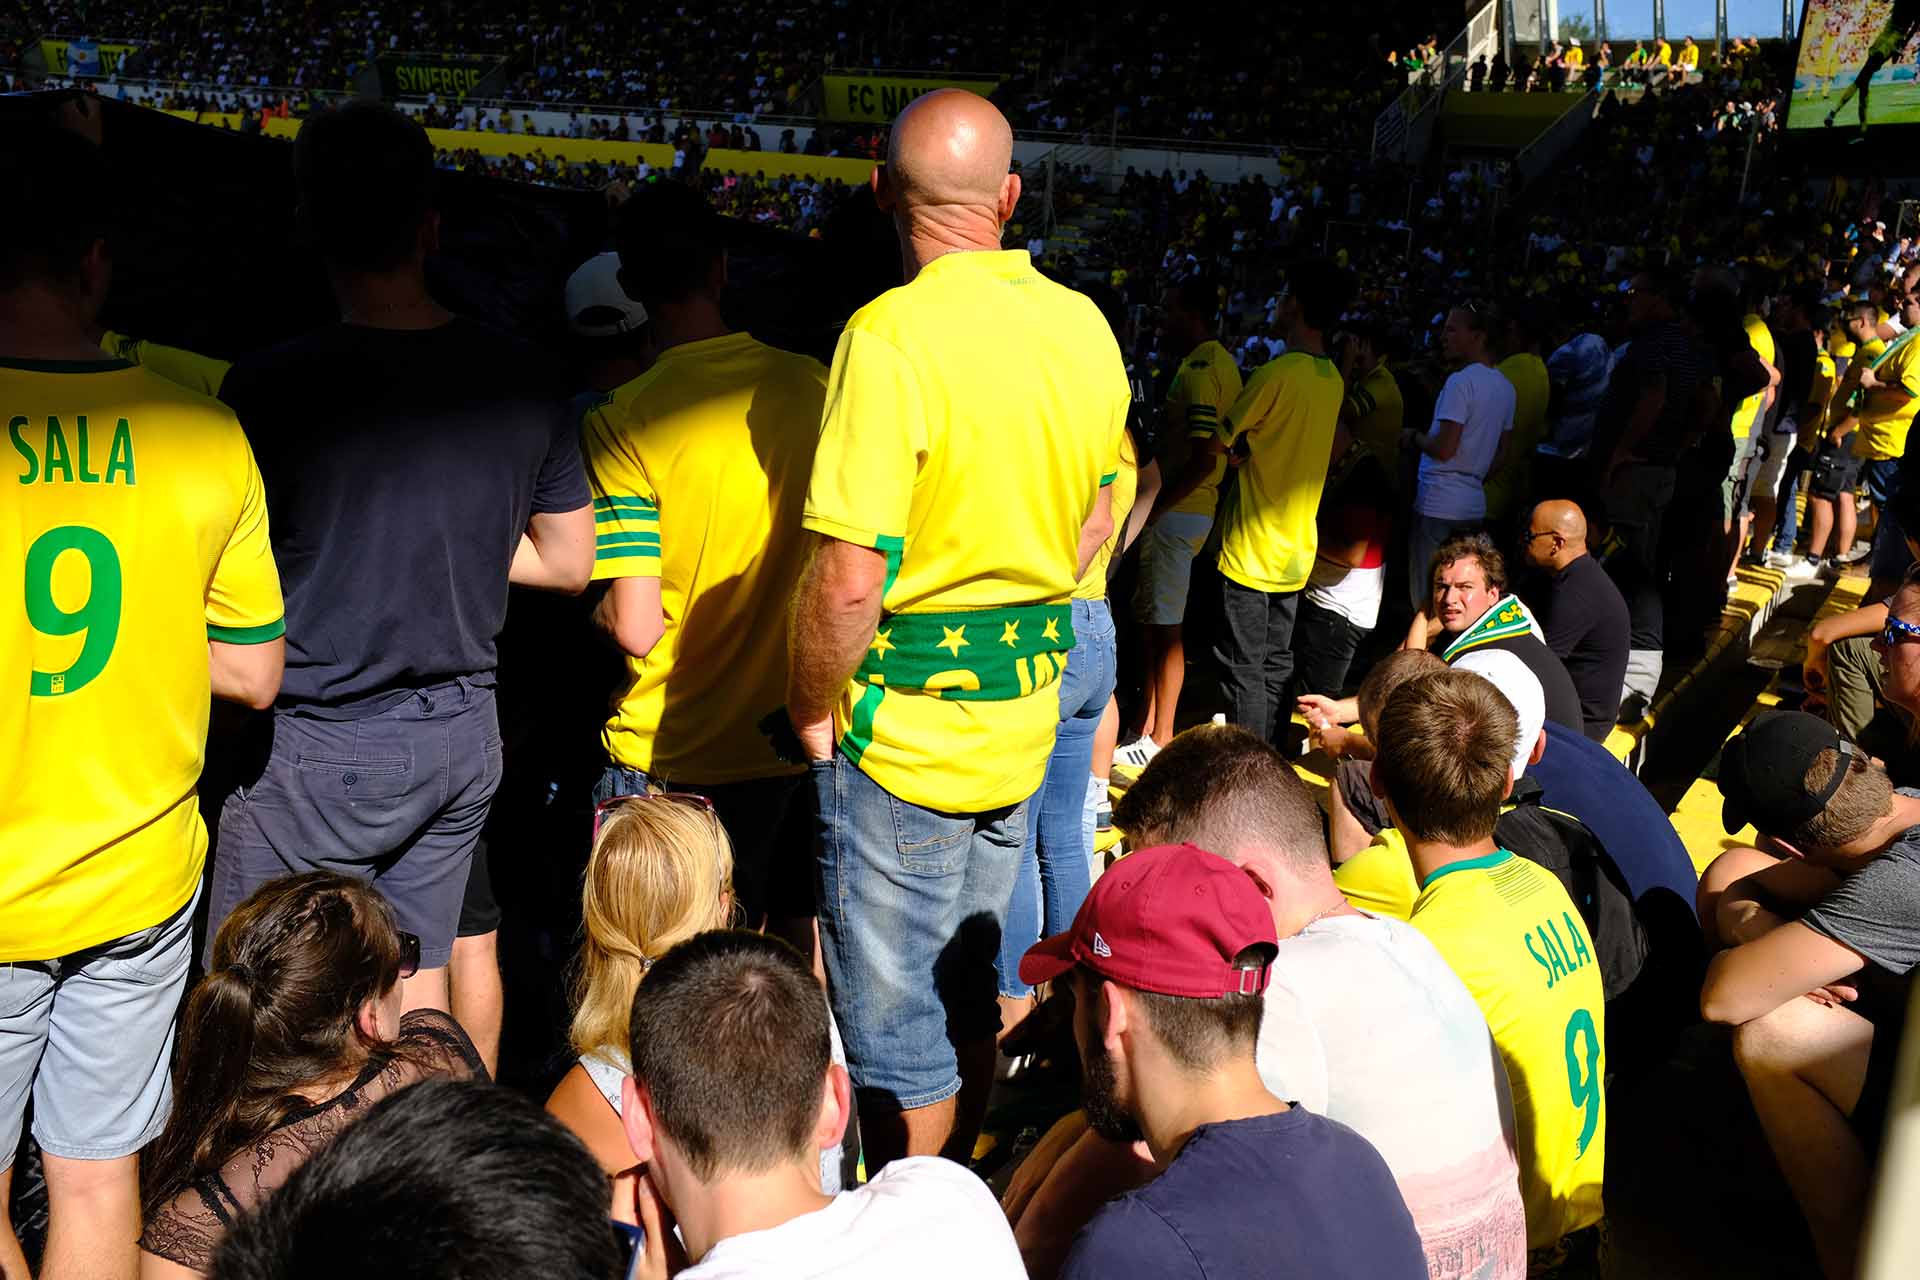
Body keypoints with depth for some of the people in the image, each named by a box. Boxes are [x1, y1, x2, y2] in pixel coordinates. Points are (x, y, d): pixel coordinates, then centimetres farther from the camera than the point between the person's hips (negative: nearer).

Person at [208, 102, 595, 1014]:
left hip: (319, 750, -4)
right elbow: (568, 562, 7)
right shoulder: (521, 379, -3)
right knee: (418, 982, 19)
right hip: (464, 736, 5)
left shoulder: (269, 386, -16)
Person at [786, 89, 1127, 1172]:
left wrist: (812, 712, -9)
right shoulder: (1085, 326, 2)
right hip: (1024, 724, 8)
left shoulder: (895, 333, -21)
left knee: (897, 1024, 9)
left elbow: (848, 581, -25)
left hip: (904, 729, -7)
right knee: (970, 993, 23)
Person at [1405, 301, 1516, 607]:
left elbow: (1444, 448, -19)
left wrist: (1414, 437, -1)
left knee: (1427, 597, -3)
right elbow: (1501, 453, 18)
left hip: (1439, 505, -8)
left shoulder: (1461, 380, -14)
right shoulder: (1505, 387, 13)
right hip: (1474, 504, 8)